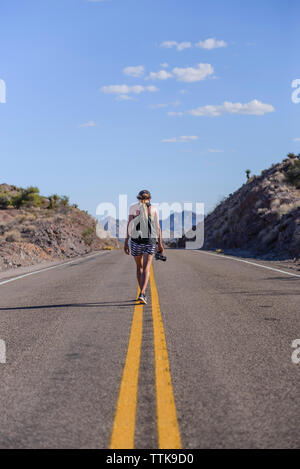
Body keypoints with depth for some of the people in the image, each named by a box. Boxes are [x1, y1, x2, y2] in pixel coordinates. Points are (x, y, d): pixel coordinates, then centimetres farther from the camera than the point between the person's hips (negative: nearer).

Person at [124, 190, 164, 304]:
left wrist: (126, 242, -2)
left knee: (139, 267, 18)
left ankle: (143, 293, 24)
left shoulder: (133, 207, 5)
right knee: (146, 268, -6)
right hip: (150, 240, -1)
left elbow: (129, 225, -3)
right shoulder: (154, 209, 6)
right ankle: (142, 294, -25)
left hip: (136, 239, 1)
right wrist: (160, 244, 10)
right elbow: (158, 228, 4)